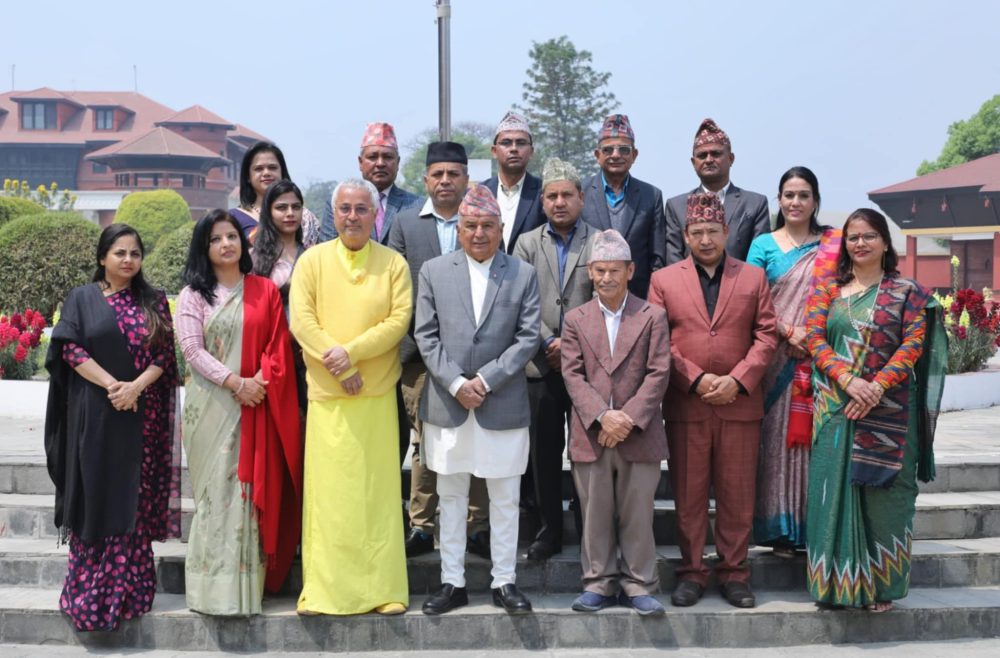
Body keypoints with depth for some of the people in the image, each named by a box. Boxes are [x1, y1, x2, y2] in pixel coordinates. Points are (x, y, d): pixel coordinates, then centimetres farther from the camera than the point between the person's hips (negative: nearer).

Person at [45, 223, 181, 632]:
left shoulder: (154, 302, 9)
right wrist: (111, 385, -16)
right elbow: (70, 348, -5)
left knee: (134, 499, 2)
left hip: (143, 416, 1)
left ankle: (128, 587, 9)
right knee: (95, 495, 0)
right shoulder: (81, 299, 6)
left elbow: (165, 353, 2)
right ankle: (88, 588, 7)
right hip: (94, 414, -1)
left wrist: (135, 387, -15)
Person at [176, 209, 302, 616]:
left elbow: (279, 345, 5)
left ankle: (249, 582, 7)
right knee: (215, 488, -2)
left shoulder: (264, 290, 10)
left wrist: (263, 380, -13)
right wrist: (235, 382, -15)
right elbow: (191, 349, -5)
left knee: (254, 488, 1)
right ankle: (215, 586, 2)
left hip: (258, 405, 1)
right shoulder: (193, 294, 6)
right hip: (211, 404, -1)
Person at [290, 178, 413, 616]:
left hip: (378, 394, 0)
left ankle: (384, 589, 8)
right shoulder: (312, 260, 6)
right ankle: (323, 589, 7)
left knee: (378, 491, 2)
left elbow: (400, 320, -3)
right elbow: (301, 321, -2)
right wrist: (341, 368, -9)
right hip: (327, 395, 0)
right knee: (328, 492, 0)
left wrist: (352, 351, -14)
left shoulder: (393, 263, 6)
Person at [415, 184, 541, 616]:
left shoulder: (523, 274, 4)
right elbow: (426, 335, 1)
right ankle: (452, 583, 18)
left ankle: (504, 582, 17)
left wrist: (485, 380, -11)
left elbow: (528, 337, -2)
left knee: (505, 499, 6)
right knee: (451, 498, 9)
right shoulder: (434, 271, 6)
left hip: (503, 406, -1)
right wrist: (456, 383, -10)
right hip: (446, 405, 1)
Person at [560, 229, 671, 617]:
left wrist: (629, 418, -13)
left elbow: (658, 374, -3)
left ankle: (639, 586, 13)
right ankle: (599, 584, 17)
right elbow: (573, 375, 0)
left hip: (639, 435, -1)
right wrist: (602, 417, -13)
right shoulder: (576, 320, 8)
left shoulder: (652, 317, 4)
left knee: (637, 515, 4)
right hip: (590, 435, 2)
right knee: (595, 514, 7)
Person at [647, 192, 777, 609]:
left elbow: (767, 336, 4)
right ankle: (691, 572, 14)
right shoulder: (664, 280, 7)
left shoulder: (753, 278, 9)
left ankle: (734, 572, 15)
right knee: (688, 494, 4)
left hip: (740, 403, 0)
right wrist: (696, 379, -10)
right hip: (685, 404, 0)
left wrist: (737, 380, -9)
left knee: (737, 493, 4)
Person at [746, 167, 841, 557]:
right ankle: (782, 529, 6)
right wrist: (789, 333, -13)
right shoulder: (763, 245, 7)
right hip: (778, 358, -1)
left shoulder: (834, 245, 10)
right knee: (779, 438, -1)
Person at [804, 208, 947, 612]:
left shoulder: (907, 293, 5)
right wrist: (848, 380, -17)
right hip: (835, 409, 2)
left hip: (886, 412, -2)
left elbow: (913, 346, -4)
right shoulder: (827, 291, 10)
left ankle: (880, 583, 11)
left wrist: (876, 387, -17)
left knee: (881, 492, 1)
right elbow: (815, 339, -1)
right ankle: (835, 580, 11)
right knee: (834, 490, 2)